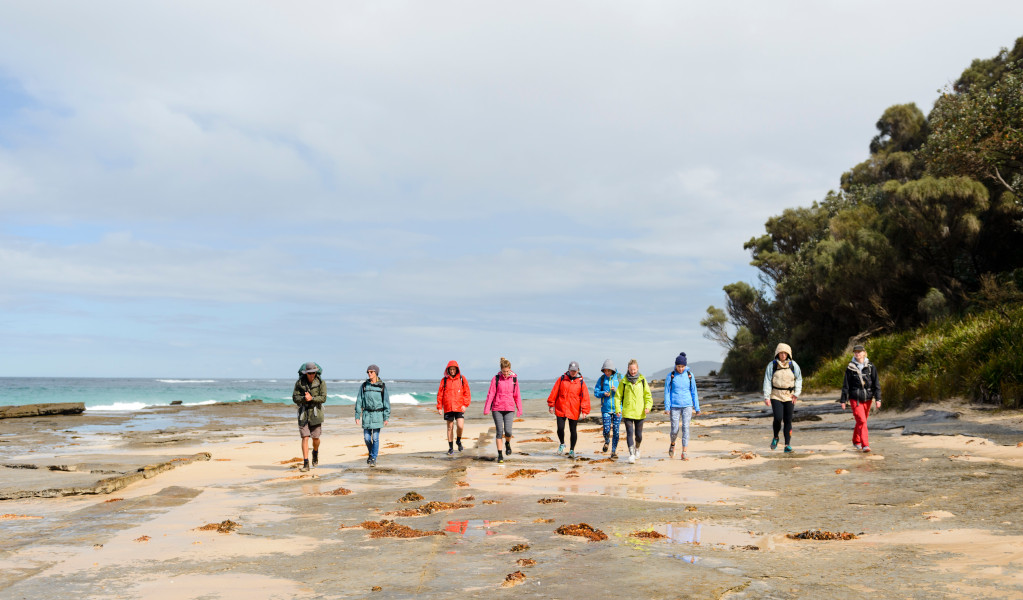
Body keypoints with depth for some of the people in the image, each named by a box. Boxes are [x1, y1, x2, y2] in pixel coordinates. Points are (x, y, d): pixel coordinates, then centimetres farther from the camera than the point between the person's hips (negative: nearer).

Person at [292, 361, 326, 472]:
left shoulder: (321, 383, -5)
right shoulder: (299, 383, -2)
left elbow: (323, 398, -11)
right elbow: (295, 398, -4)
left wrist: (311, 398, -25)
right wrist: (304, 399, -23)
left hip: (316, 412, 0)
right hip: (303, 412, 0)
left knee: (315, 438, 3)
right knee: (305, 437, -6)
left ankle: (315, 452, 38)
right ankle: (305, 464, -4)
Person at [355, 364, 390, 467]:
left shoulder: (382, 386, 1)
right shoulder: (364, 386, 5)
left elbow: (386, 402, 3)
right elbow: (359, 401, 6)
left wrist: (386, 417, -2)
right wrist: (357, 416, 0)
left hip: (377, 414, -2)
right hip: (366, 414, 2)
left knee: (375, 437, -5)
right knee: (367, 437, 2)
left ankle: (373, 459, 6)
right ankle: (371, 453, 28)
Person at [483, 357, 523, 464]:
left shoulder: (514, 379, 5)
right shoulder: (496, 379, -1)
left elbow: (517, 395, 11)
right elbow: (490, 394, -2)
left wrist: (519, 410, 11)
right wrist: (487, 409, -7)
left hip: (509, 409, 1)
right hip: (497, 409, -1)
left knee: (508, 431, -11)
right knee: (499, 431, -2)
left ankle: (508, 443, 23)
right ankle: (500, 455, 6)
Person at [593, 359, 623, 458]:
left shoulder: (620, 378, 0)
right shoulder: (602, 379, 2)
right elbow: (596, 392, 5)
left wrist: (616, 390, -18)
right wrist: (604, 393, -14)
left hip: (617, 409, 0)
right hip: (606, 409, 0)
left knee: (616, 431, 1)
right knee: (606, 430, -7)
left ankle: (614, 451, 13)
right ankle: (607, 442, 26)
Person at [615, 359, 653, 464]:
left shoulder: (642, 380, 2)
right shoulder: (624, 381, -1)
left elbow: (647, 395, 7)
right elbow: (618, 396, 4)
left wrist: (648, 406, -8)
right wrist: (618, 409, -5)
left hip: (639, 412, 1)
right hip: (627, 412, -1)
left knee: (638, 434, 12)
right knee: (629, 433, -11)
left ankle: (637, 448, 39)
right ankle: (631, 454, -9)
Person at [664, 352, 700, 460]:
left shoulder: (689, 375, 2)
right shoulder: (670, 376, -2)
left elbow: (694, 392, 7)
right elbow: (667, 392, -1)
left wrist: (697, 408, 7)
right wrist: (667, 408, -8)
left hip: (687, 406, 1)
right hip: (675, 406, -1)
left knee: (686, 427, -8)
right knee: (675, 430, -1)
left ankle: (684, 453, -6)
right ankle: (672, 444, 31)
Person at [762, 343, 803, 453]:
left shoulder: (793, 365, 2)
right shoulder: (772, 365, -2)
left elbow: (799, 379, 9)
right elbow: (767, 381, -3)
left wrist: (796, 394, -2)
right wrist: (766, 397, -9)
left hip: (789, 396, 2)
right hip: (776, 396, -2)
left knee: (788, 420, 0)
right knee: (778, 418, -15)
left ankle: (787, 444, 7)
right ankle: (775, 438, 12)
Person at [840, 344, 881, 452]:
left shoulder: (871, 367, 2)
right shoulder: (850, 368, -2)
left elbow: (876, 384, 5)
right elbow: (845, 385, 2)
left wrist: (878, 399, -1)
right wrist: (843, 400, 2)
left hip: (867, 398, 3)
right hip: (855, 398, -3)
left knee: (862, 420, 14)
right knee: (861, 421, -13)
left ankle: (856, 441, 33)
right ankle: (865, 445, -15)